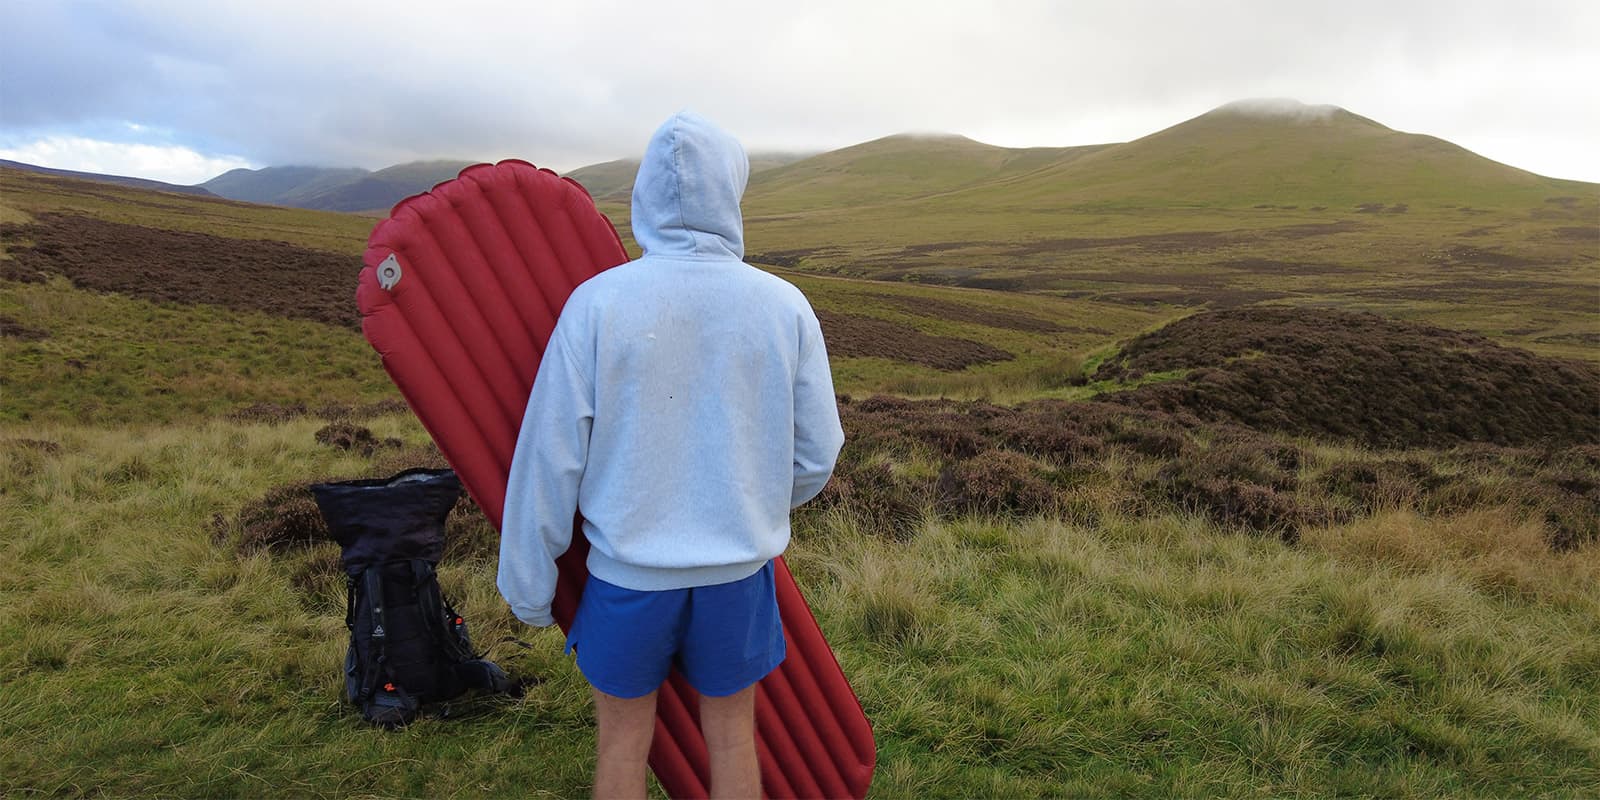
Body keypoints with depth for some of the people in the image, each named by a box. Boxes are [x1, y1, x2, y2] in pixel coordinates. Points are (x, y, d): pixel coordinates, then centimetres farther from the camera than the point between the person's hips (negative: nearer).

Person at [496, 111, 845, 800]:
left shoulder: (596, 302, -13)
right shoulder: (784, 306, -9)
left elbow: (550, 456, -9)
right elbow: (816, 456, -1)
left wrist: (527, 585, 3)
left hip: (627, 570, -1)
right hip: (738, 569, 2)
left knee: (623, 741, 19)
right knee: (731, 735, 20)